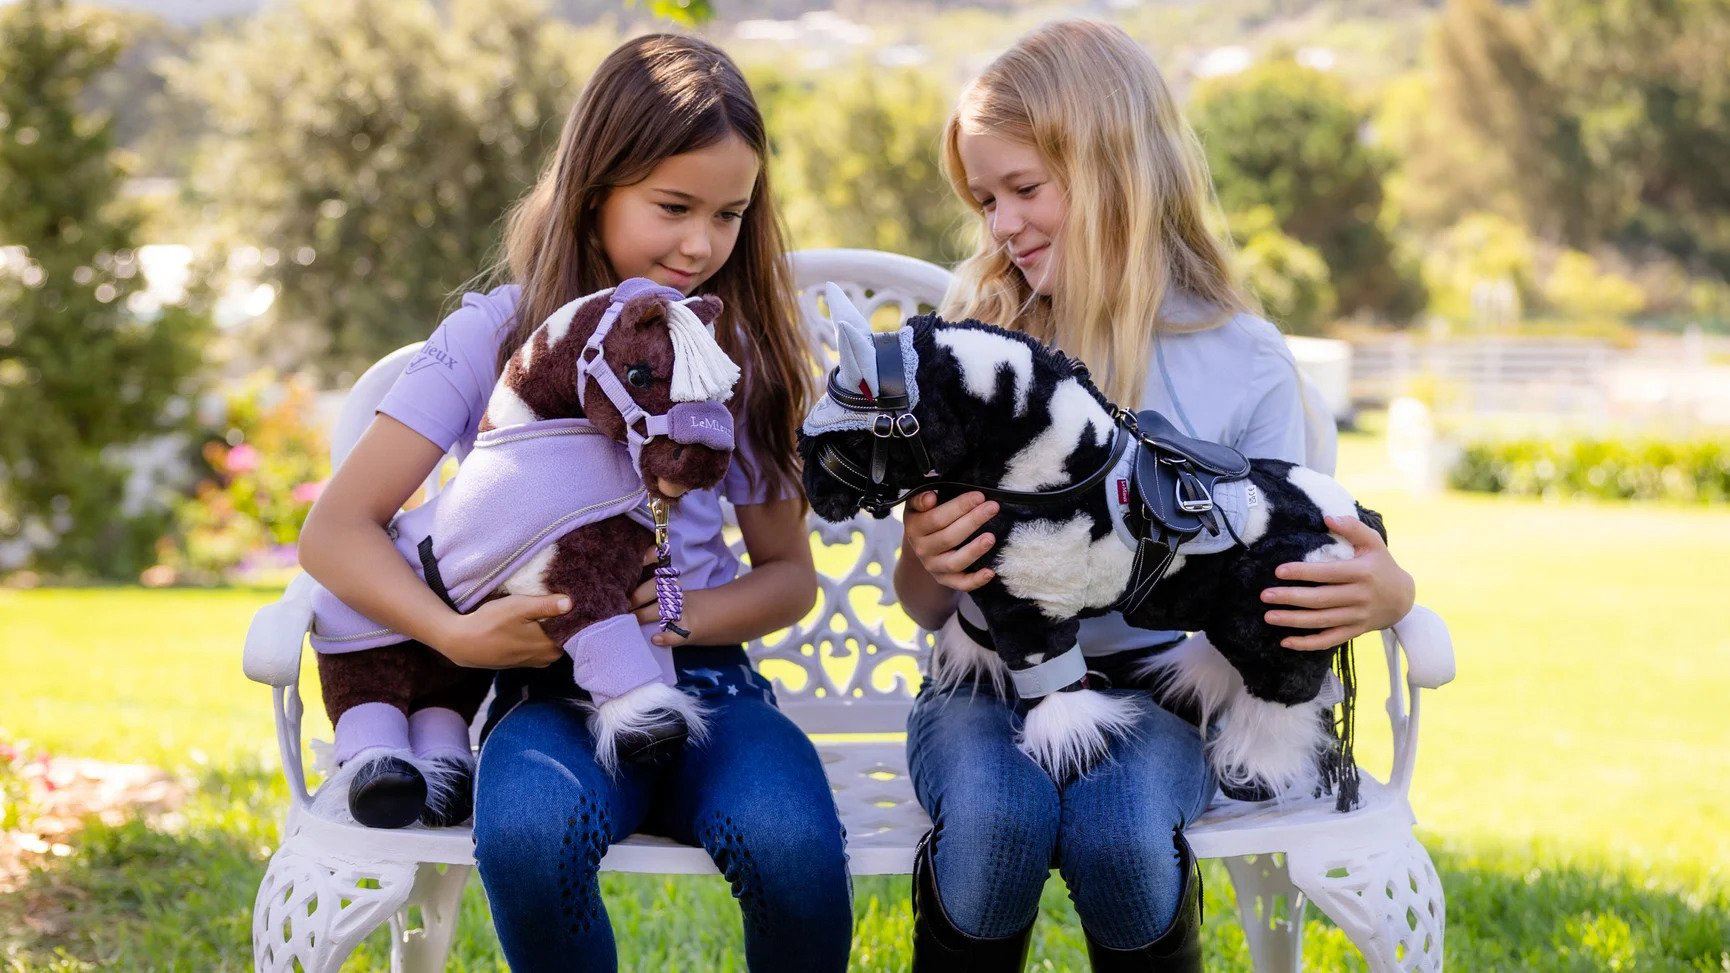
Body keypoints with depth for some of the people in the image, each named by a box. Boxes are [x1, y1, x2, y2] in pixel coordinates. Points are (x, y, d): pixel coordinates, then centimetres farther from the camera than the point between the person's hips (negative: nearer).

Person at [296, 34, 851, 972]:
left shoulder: (742, 353, 8)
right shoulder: (497, 334, 0)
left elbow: (790, 574, 14)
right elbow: (335, 532, -5)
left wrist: (689, 614, -8)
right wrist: (455, 634, -22)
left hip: (703, 682, 2)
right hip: (551, 691, -2)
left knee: (793, 851, -32)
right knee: (529, 841, -37)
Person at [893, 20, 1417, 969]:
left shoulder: (1241, 360, 0)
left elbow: (1288, 581, 3)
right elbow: (926, 608, 6)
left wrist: (1382, 595, -20)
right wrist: (923, 561, -19)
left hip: (1151, 682, -1)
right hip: (989, 680, 1)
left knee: (1123, 838, -33)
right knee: (991, 821, -33)